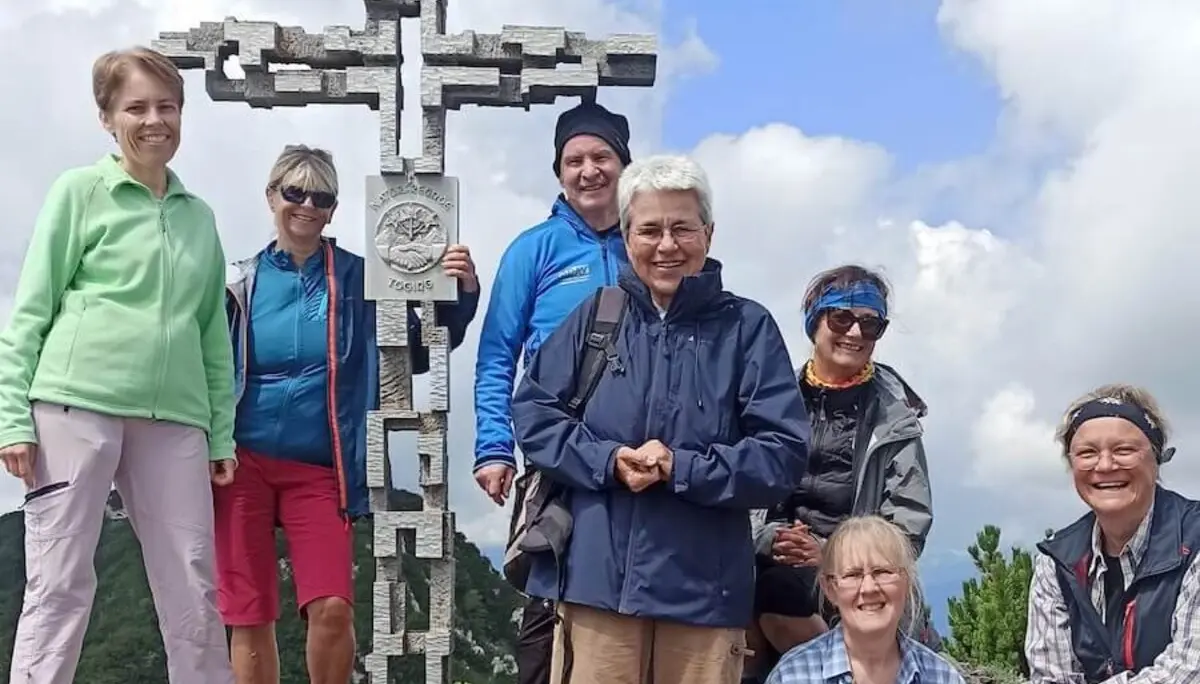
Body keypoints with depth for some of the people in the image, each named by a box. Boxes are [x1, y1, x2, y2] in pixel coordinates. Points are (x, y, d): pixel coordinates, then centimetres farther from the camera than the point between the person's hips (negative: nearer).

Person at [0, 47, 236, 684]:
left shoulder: (199, 216, 17)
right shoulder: (79, 191, 5)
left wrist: (222, 434, 12)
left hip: (174, 420, 4)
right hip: (76, 406, -4)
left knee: (194, 593, 3)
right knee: (59, 585, -3)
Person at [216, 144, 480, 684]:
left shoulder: (358, 280, 2)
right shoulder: (242, 283, 4)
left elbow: (417, 354, 1)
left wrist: (461, 295, -14)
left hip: (319, 470, -1)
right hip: (243, 464, 1)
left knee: (332, 608, -14)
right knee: (248, 618, 3)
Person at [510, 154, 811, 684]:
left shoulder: (747, 328, 2)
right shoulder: (596, 314, 8)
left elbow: (784, 455, -3)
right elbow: (533, 410, 7)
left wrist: (682, 469, -14)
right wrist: (607, 461, -9)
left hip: (703, 588, -1)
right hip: (598, 577, 1)